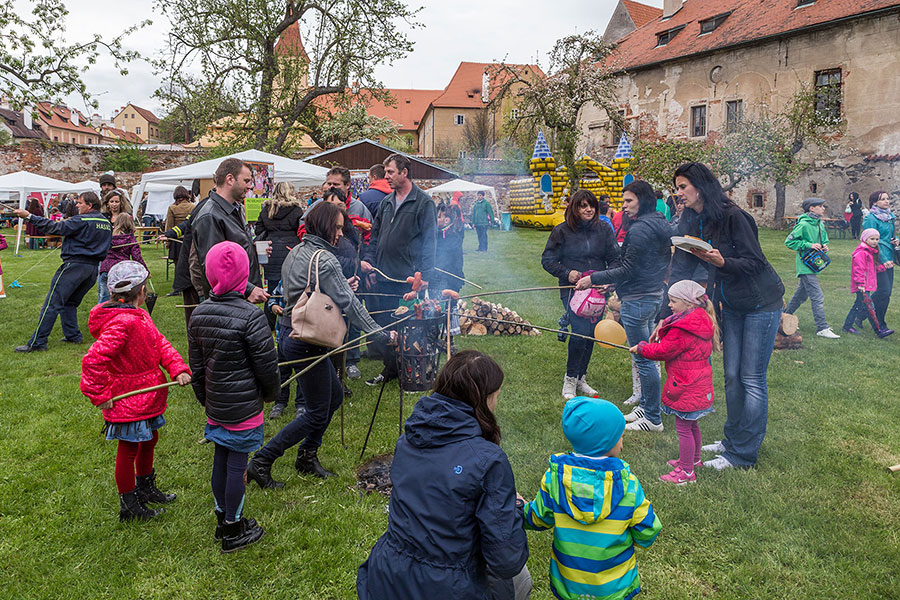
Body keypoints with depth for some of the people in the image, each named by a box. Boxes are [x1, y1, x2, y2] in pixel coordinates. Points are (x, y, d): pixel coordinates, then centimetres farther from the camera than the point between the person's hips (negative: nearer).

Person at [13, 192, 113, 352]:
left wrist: (29, 216, -9)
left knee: (52, 303, -4)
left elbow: (56, 228, -14)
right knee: (70, 302, 21)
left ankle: (37, 343, -3)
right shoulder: (107, 223, 12)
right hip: (93, 267, 7)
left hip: (75, 265, -7)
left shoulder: (82, 221, -11)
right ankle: (73, 335, 19)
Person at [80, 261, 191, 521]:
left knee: (149, 441, 25)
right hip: (129, 403, -10)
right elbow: (93, 360, -31)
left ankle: (145, 489, 45)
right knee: (129, 450, 7)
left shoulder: (139, 316, 6)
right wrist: (100, 396, -21)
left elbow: (160, 343, 5)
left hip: (146, 399, 10)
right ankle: (129, 506, 25)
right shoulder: (123, 323, -27)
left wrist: (178, 369, -10)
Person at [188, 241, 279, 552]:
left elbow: (196, 363, 8)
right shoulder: (250, 316, -20)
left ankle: (223, 519, 35)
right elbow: (267, 363, -14)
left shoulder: (199, 313, 0)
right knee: (237, 465, 6)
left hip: (215, 405, 6)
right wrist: (270, 393, 5)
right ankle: (233, 532, 20)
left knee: (221, 461, 19)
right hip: (244, 407, -6)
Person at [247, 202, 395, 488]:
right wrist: (380, 334, -13)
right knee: (317, 413, 2)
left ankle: (307, 456, 28)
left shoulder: (295, 252, 10)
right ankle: (261, 462, 6)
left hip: (289, 333, 10)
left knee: (334, 395, 20)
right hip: (307, 342, -10)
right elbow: (349, 304, -18)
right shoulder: (324, 259, -18)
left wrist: (340, 286, 20)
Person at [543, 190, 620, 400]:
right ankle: (570, 379, 1)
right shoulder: (561, 231, -2)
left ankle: (581, 378, 24)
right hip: (572, 289, -4)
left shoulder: (603, 229, 6)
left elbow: (614, 258, 9)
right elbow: (547, 260, 2)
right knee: (581, 331, -17)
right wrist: (567, 273, -13)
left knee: (591, 334, 7)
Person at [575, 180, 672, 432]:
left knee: (644, 359, -2)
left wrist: (594, 278, -16)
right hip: (655, 296, 11)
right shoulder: (662, 224, 12)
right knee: (646, 357, 18)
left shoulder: (639, 229, -18)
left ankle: (653, 418, 7)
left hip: (637, 301, -10)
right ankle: (646, 406, 29)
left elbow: (628, 270, -20)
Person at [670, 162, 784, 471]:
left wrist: (722, 262, -38)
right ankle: (733, 439, 27)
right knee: (732, 376, 13)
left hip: (761, 303, -7)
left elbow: (754, 261, -19)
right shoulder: (690, 222, 0)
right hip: (731, 305, 7)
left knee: (752, 379, -2)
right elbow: (680, 269, -2)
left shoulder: (731, 216, -21)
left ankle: (742, 453, 7)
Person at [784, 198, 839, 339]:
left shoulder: (820, 224, 11)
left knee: (801, 294, 16)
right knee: (817, 297, -10)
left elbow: (824, 241, 24)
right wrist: (809, 245, -19)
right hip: (805, 265, -9)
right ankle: (822, 328, -6)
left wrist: (824, 246, 1)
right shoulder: (803, 224, -14)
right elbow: (789, 241, -14)